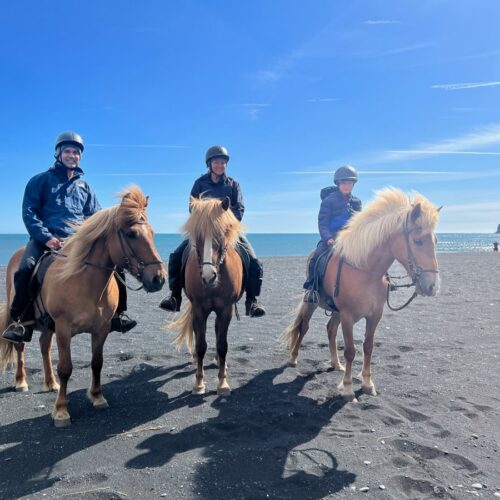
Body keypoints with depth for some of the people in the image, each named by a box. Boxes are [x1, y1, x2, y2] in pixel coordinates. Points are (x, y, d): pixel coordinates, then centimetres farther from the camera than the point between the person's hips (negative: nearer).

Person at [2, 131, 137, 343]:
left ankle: (118, 313, -4)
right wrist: (47, 237, -15)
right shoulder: (41, 180, 10)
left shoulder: (84, 187, 20)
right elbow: (29, 212, 1)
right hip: (46, 239, -2)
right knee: (26, 268, -30)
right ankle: (19, 320, -15)